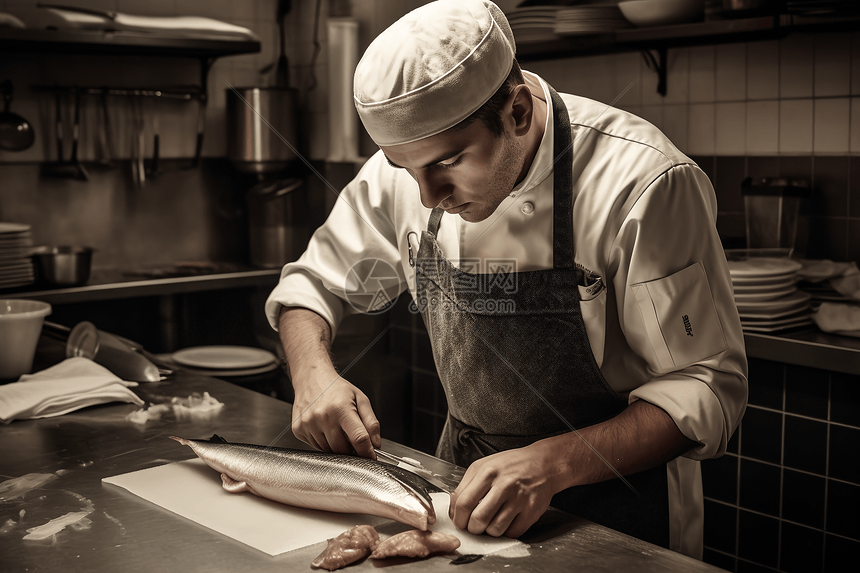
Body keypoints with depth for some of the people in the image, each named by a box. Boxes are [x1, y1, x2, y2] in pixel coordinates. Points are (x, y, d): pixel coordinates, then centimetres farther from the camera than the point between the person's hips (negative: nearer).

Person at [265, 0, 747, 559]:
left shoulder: (644, 184, -26)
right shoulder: (411, 157, -9)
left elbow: (707, 388, -22)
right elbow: (314, 281, 5)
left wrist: (554, 464, -35)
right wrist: (312, 371, -16)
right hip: (468, 473, 4)